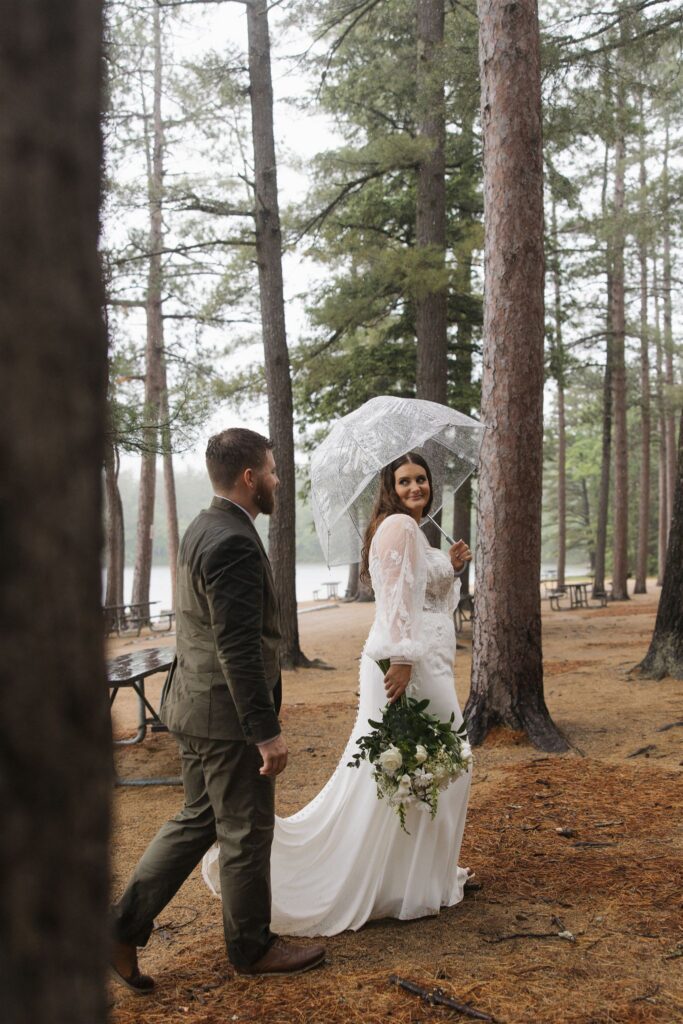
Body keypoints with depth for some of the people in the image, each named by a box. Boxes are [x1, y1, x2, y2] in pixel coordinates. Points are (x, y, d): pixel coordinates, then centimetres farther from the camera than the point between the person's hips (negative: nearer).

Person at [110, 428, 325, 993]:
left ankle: (125, 927, 21)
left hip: (195, 706, 10)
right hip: (228, 714, -10)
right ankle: (253, 947, 27)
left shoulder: (204, 528, 9)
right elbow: (240, 650, -26)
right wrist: (266, 731, -22)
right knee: (246, 833, 8)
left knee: (197, 820, 20)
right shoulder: (235, 544, -23)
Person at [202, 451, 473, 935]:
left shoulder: (412, 531, 20)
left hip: (425, 662, 10)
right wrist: (402, 659, -26)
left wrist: (450, 568, 11)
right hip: (410, 664, -10)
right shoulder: (399, 526, -12)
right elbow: (398, 597, -21)